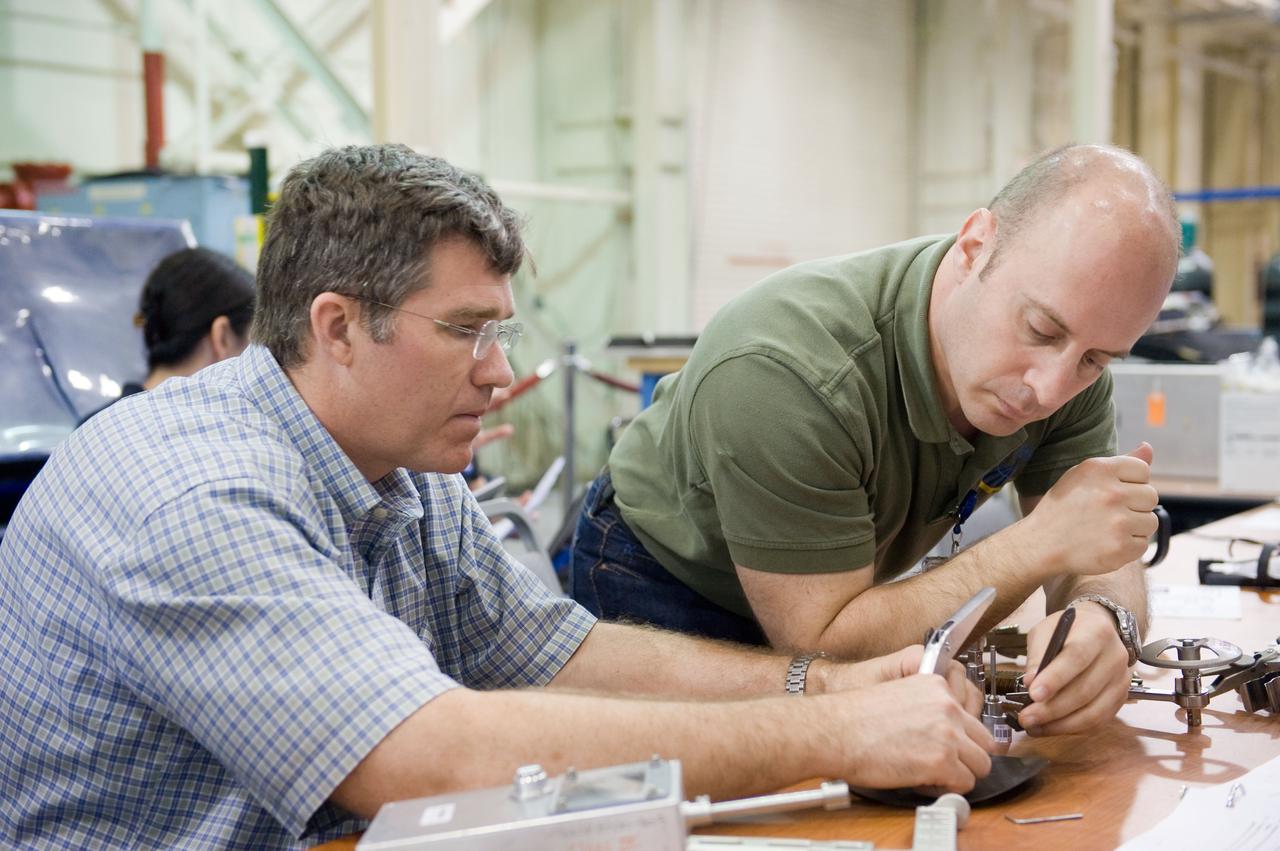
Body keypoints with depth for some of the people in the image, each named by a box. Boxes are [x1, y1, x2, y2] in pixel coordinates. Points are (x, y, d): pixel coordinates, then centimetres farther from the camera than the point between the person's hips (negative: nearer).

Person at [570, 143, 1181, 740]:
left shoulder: (1072, 349, -16)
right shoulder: (781, 373, -37)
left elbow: (1107, 558, -12)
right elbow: (820, 647, -33)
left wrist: (1104, 622, -36)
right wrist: (1042, 543, -37)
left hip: (839, 598, 5)